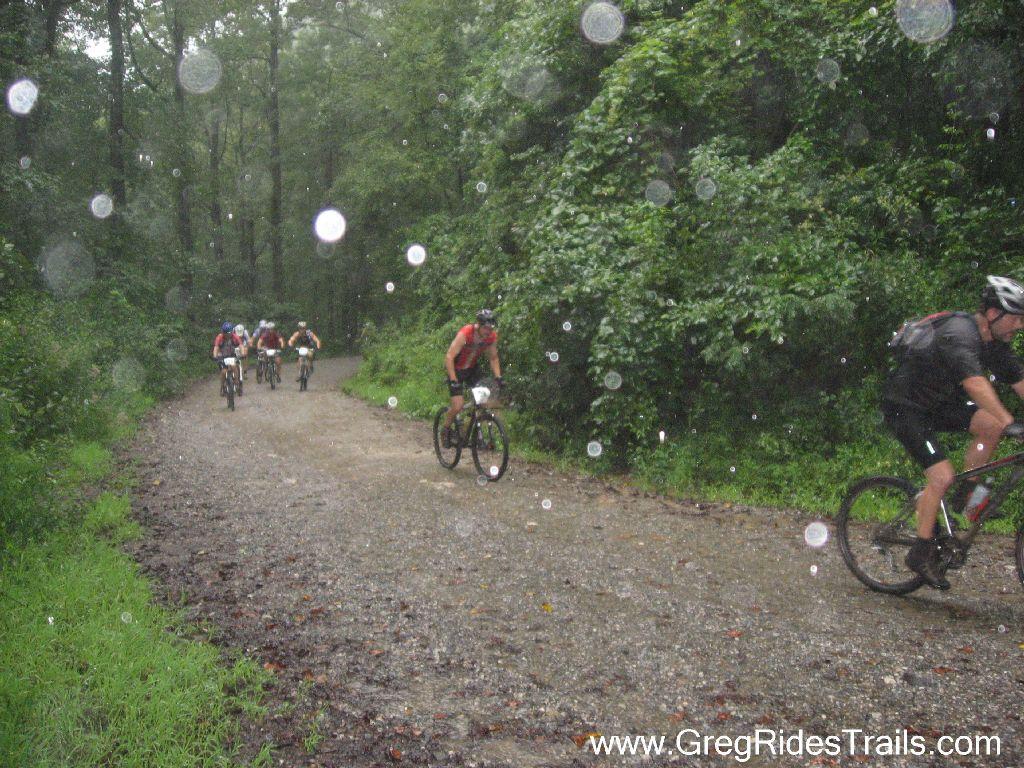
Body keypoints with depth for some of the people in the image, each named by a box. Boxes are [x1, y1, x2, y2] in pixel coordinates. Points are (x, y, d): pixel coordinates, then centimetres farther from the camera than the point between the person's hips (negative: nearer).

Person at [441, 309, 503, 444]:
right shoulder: (465, 334, -32)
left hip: (472, 367, 5)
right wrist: (453, 380, -38)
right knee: (458, 406, -15)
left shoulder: (492, 336, -15)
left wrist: (498, 377, -11)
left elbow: (493, 358, 0)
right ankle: (446, 430, 12)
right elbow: (449, 357, -31)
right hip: (456, 368, -5)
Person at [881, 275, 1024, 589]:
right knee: (942, 475, -17)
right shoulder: (959, 333, -27)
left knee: (992, 424, -15)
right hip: (904, 408, -8)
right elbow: (975, 384, -40)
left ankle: (965, 496, 2)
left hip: (937, 404, 8)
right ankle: (921, 554, -3)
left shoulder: (994, 343, 2)